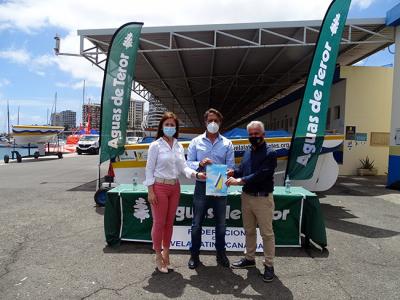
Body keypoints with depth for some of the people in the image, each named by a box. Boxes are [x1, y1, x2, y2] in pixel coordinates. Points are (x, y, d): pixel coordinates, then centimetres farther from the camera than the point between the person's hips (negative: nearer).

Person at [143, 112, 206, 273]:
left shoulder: (179, 146, 7)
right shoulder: (155, 145, -7)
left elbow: (183, 167, 3)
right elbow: (149, 169, -8)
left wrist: (196, 174, -15)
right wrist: (151, 191, -12)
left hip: (175, 187, 5)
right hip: (160, 186, -5)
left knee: (169, 222, 14)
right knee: (159, 222, 3)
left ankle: (166, 251, 31)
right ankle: (158, 255, 21)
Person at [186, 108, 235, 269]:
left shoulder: (227, 143, 3)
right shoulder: (196, 142, 3)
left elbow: (230, 166, -1)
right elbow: (188, 163, 0)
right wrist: (199, 164, -20)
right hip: (201, 186, 0)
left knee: (220, 223, 13)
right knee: (197, 223, 8)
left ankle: (221, 254, 32)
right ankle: (194, 254, 25)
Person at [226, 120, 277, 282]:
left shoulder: (269, 153, -12)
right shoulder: (248, 152, 12)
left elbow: (261, 175, -23)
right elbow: (242, 169, 15)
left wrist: (240, 180, -25)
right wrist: (233, 172, -8)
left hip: (263, 198, -7)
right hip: (246, 196, 7)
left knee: (266, 233, 4)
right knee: (249, 230, 18)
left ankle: (269, 265, 19)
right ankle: (249, 258, 35)